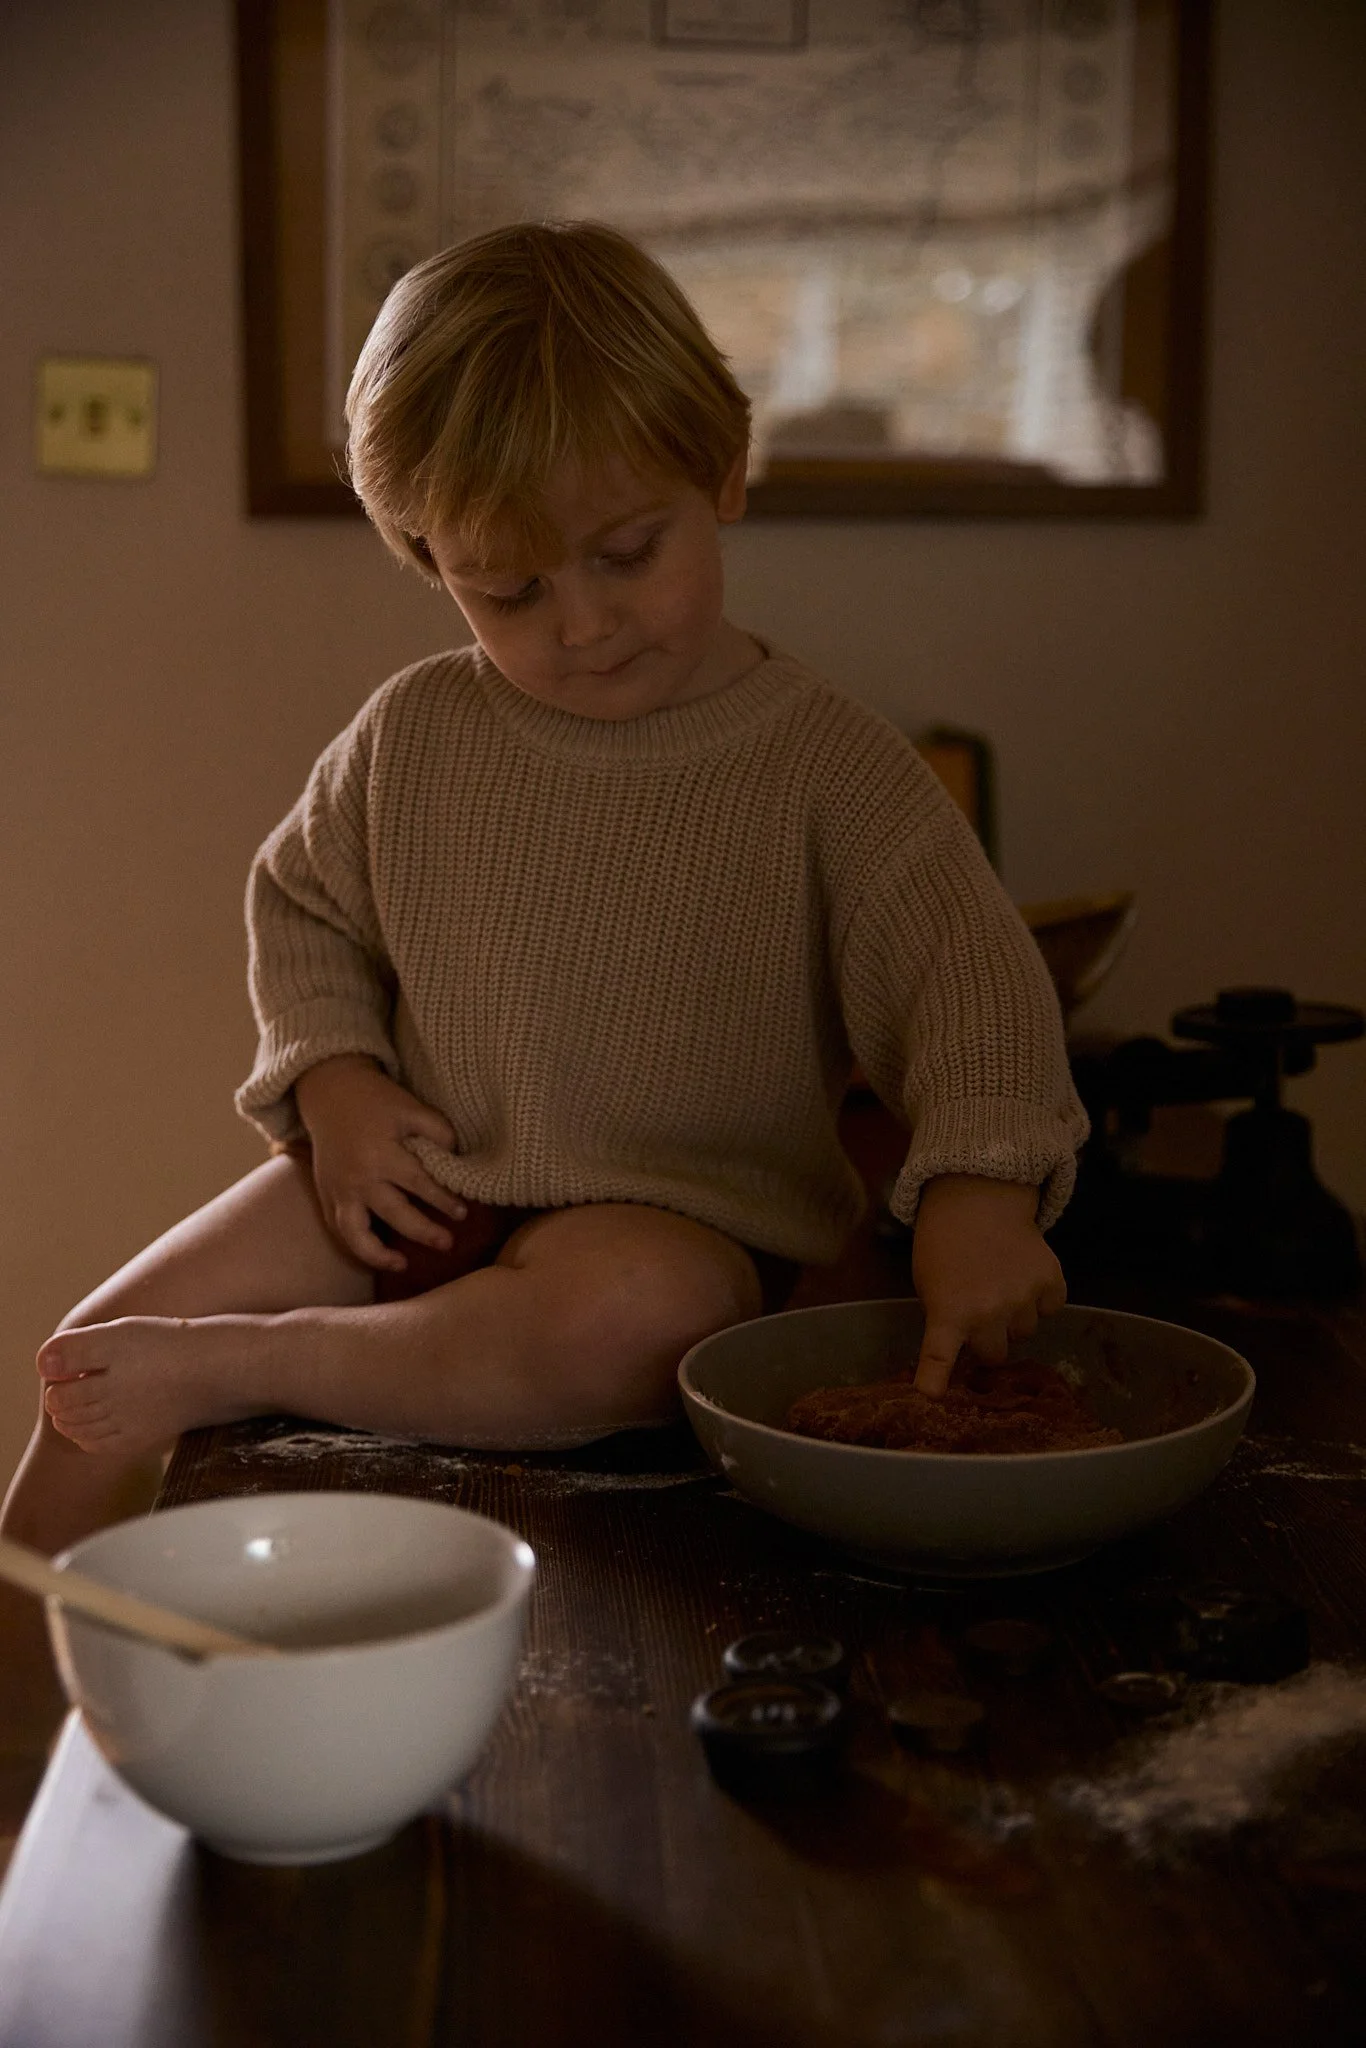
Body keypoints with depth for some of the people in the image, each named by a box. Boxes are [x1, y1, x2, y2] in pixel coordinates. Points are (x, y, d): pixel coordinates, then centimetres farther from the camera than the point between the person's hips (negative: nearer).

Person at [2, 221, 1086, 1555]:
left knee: (640, 1308, -39)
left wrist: (979, 1191, -32)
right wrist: (333, 1081, 0)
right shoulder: (411, 736, 2)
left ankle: (228, 1369, -23)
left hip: (680, 1214, -3)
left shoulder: (826, 767, -9)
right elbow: (299, 903, 18)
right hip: (419, 1189, 4)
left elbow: (969, 979, -14)